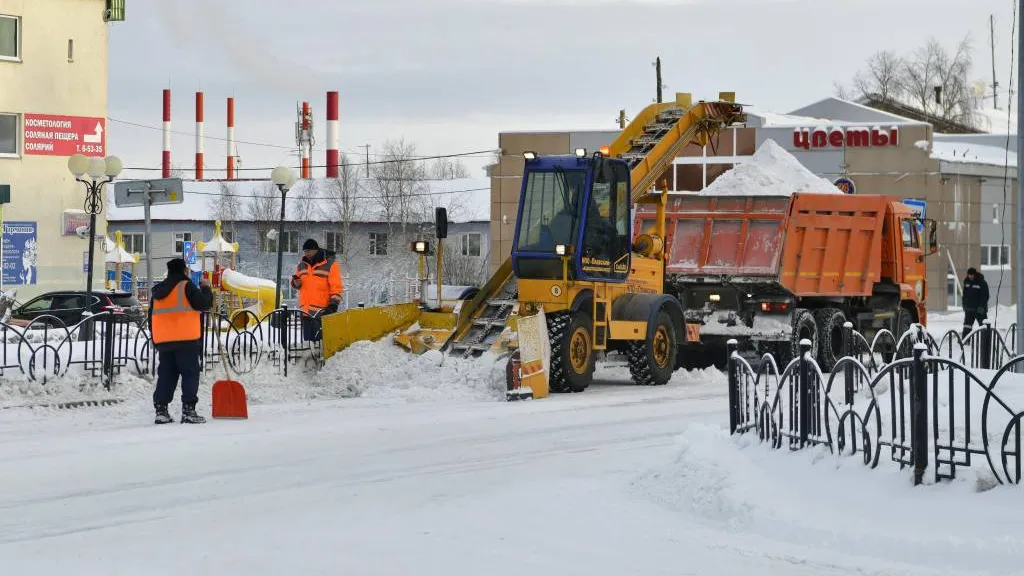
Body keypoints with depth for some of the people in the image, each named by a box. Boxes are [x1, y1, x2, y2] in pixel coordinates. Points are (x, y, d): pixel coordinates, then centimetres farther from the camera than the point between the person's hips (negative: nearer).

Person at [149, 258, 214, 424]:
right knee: (190, 374, -3)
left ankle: (161, 410, 7)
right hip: (186, 340, -6)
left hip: (163, 341, 6)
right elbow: (205, 303, -9)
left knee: (166, 375, 10)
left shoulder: (158, 291, 17)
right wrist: (206, 288, 9)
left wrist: (155, 340, 27)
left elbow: (152, 316, 21)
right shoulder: (186, 286, -6)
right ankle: (188, 411, -10)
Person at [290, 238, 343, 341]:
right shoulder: (302, 264, 14)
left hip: (322, 312, -6)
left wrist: (333, 305, -16)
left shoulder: (330, 263, -4)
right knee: (308, 339, 8)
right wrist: (296, 282, 1)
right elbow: (298, 284, 25)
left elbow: (336, 287, -7)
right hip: (305, 311, 6)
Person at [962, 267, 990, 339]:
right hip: (969, 309, 5)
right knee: (967, 326, 0)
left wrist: (981, 306, -18)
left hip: (979, 309, -5)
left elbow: (985, 296, -11)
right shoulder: (967, 282, 7)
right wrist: (964, 305, 10)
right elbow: (964, 294, 17)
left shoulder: (982, 283, -11)